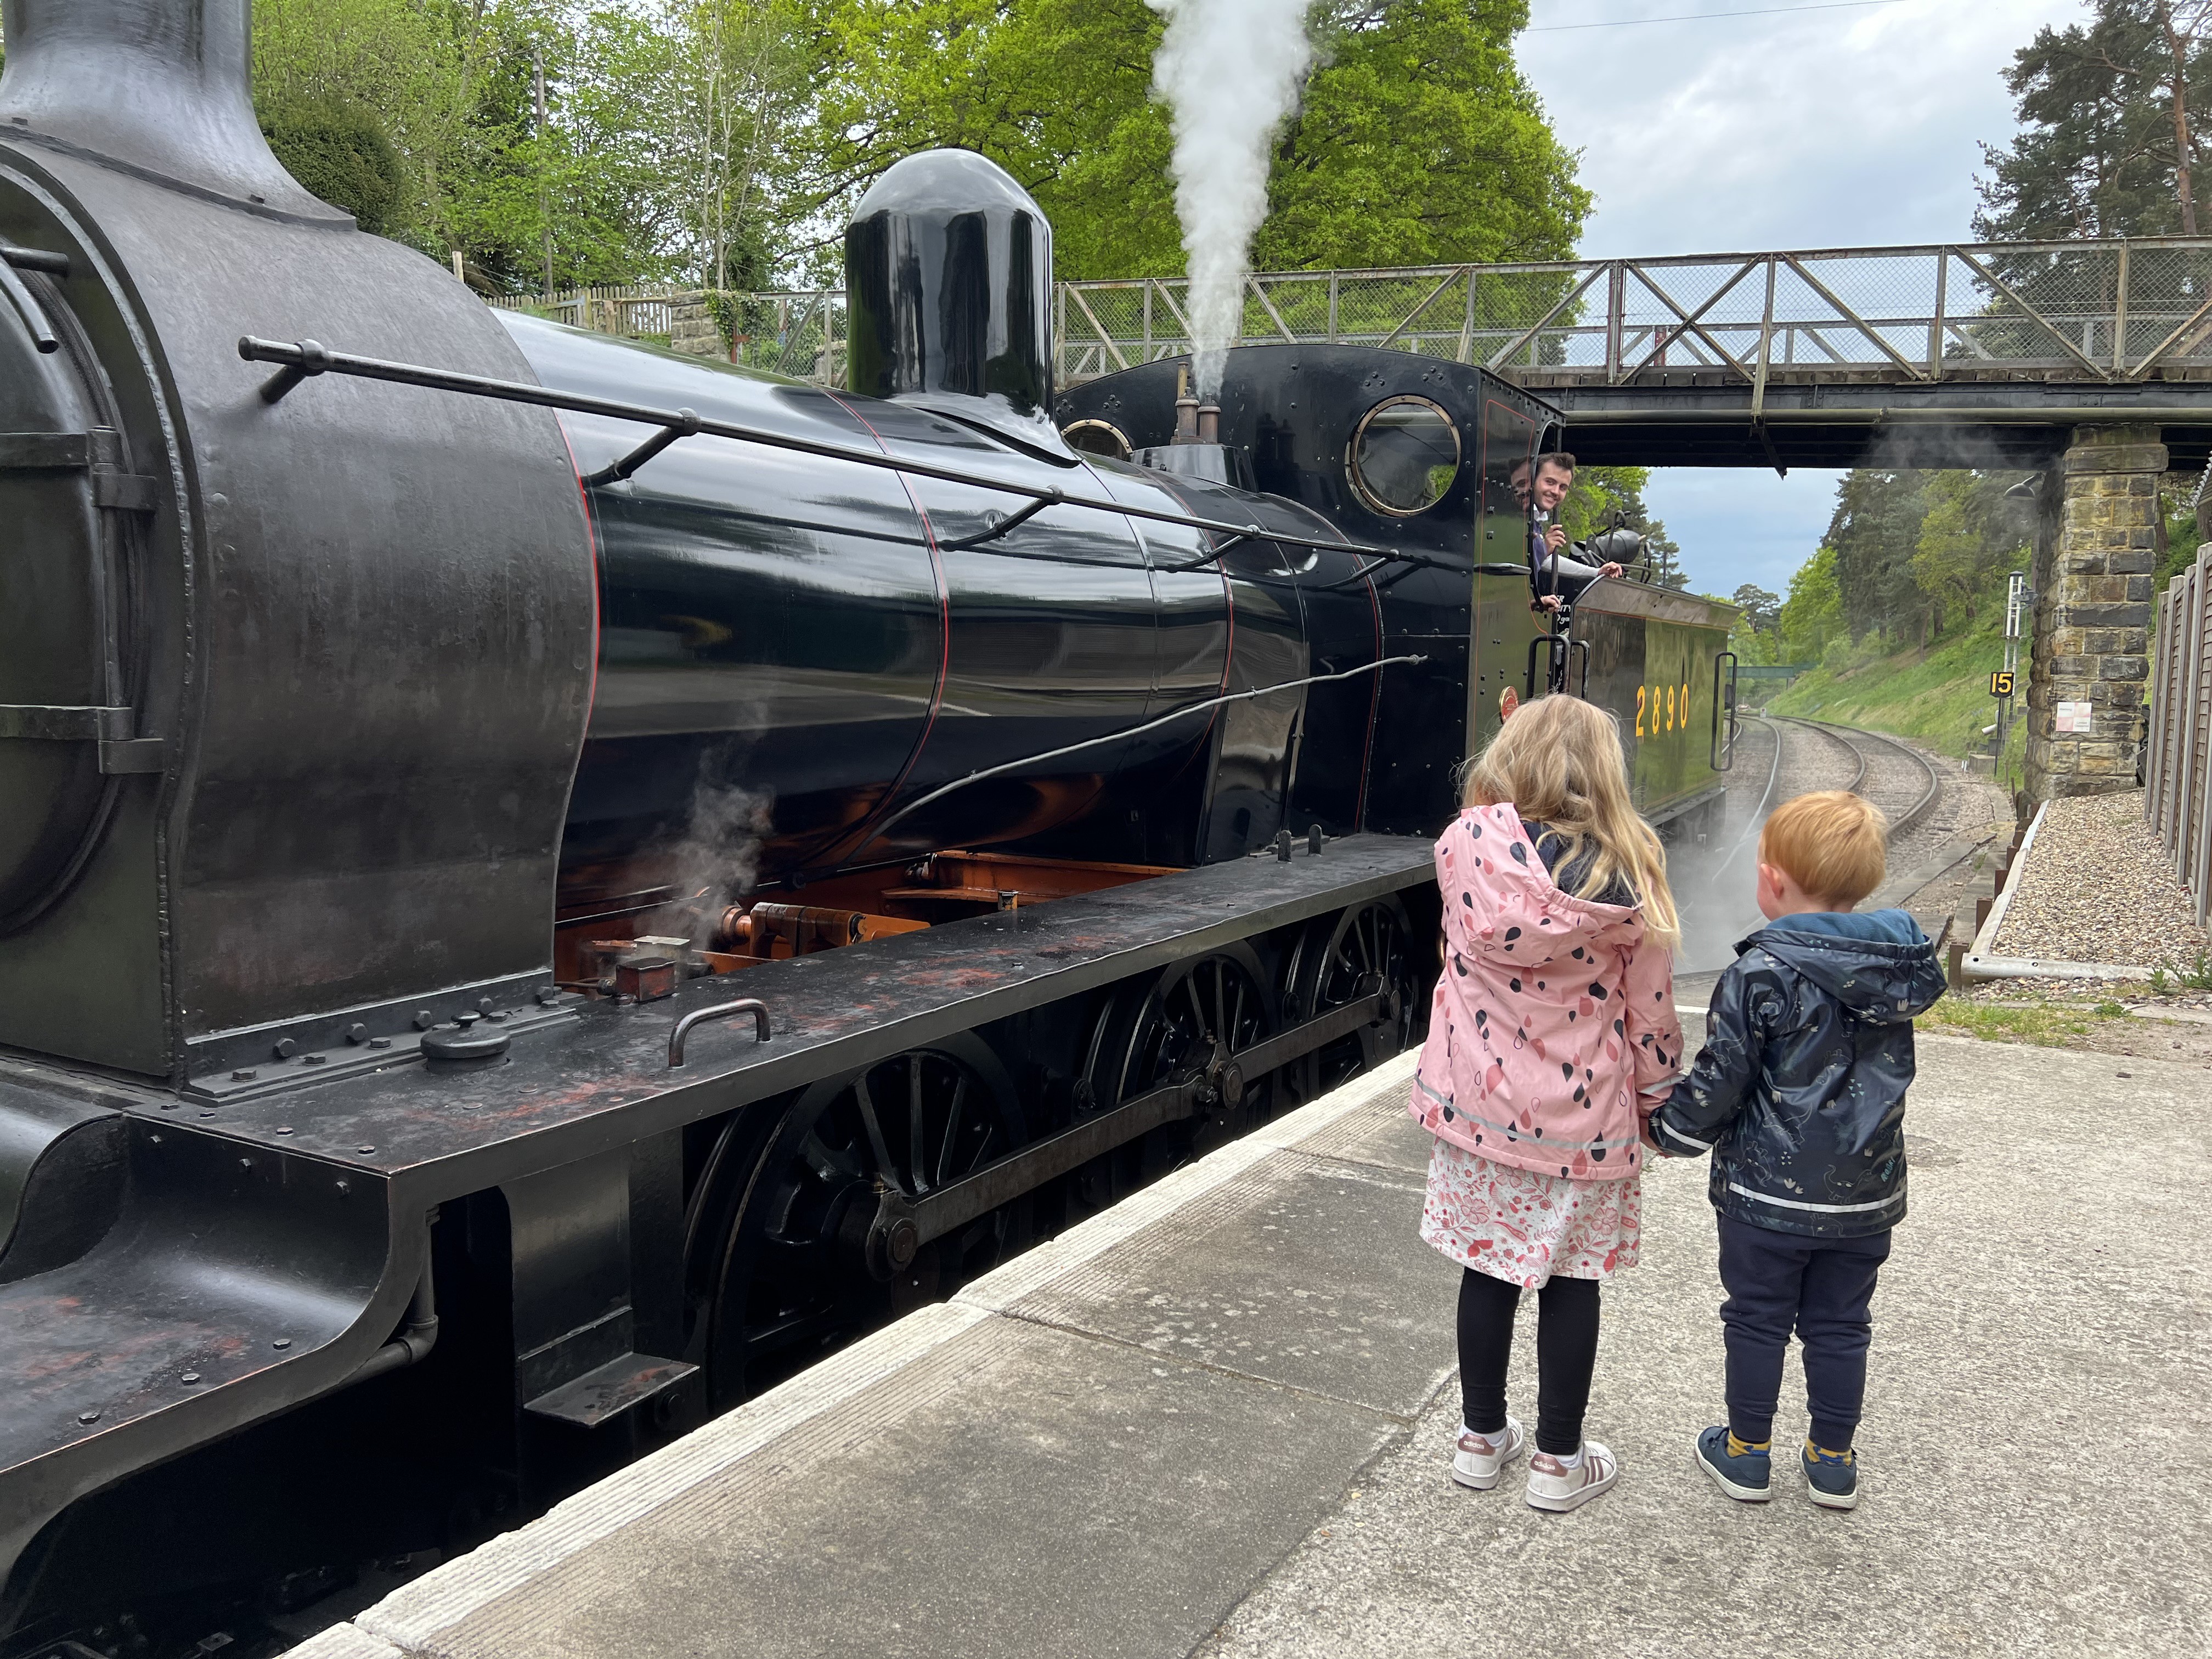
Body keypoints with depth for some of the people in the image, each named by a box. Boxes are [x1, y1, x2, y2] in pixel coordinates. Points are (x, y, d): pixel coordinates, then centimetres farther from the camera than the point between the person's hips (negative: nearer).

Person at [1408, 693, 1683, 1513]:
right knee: (1570, 1279, 14)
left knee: (1487, 1267, 16)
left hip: (1480, 1102, 1)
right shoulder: (1626, 871, -14)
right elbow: (1649, 1004, -7)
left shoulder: (1467, 844, -12)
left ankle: (1481, 1438, 32)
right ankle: (1559, 1460, 27)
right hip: (1583, 1118, -1)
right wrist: (1658, 1086, 12)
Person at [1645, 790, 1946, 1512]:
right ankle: (1834, 1462, 28)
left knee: (1757, 1319, 12)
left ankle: (1747, 1452, 25)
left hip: (1769, 1192, -5)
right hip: (1865, 1193, 5)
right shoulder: (1900, 970, -2)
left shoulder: (1762, 976, -21)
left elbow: (1719, 1081, -15)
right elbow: (1885, 1071, 12)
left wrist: (1670, 1126, 3)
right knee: (1840, 1325, 17)